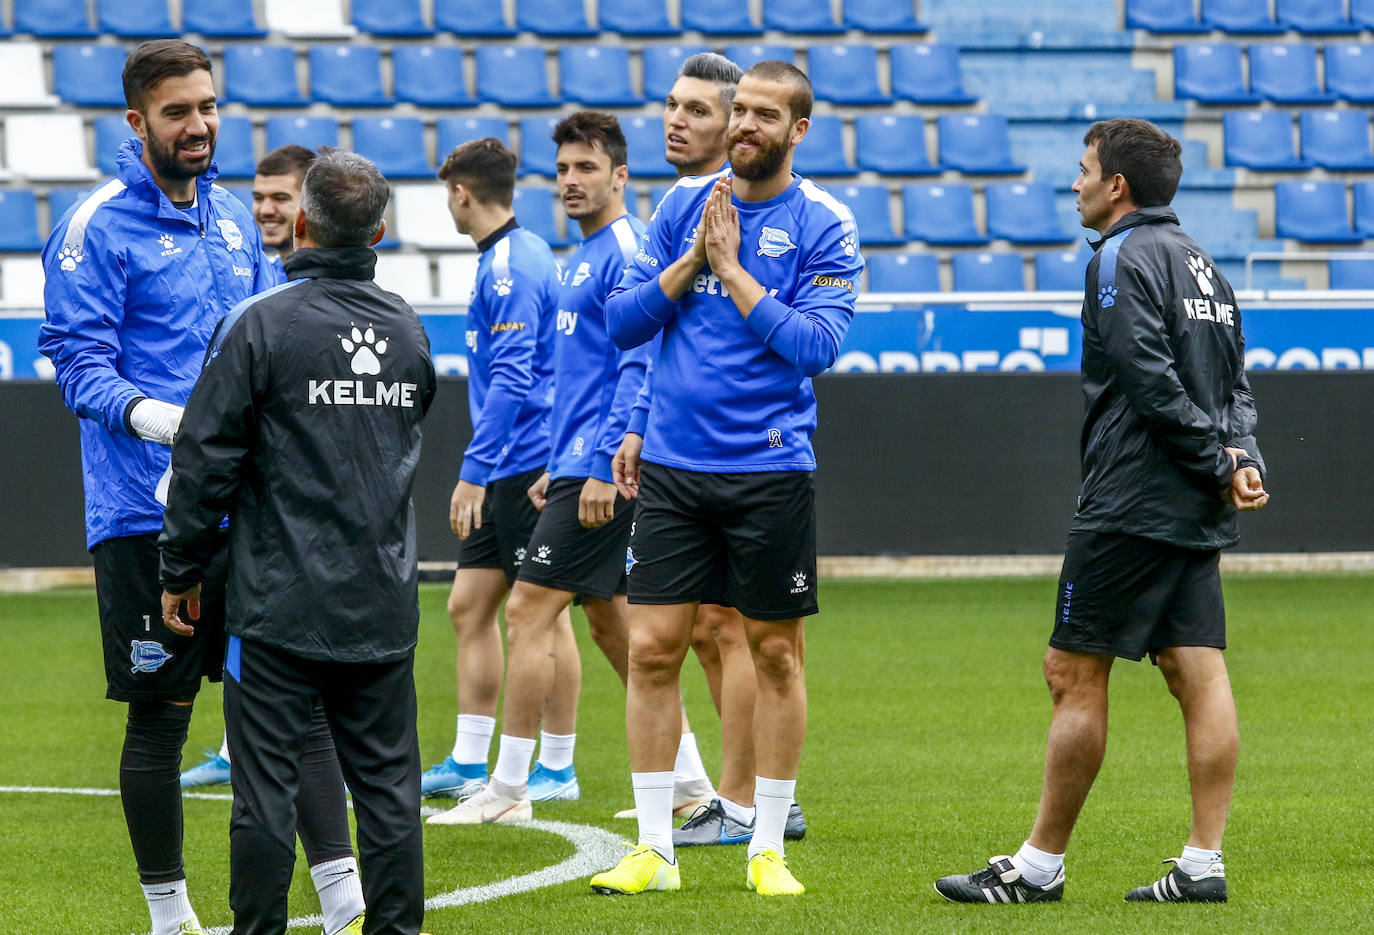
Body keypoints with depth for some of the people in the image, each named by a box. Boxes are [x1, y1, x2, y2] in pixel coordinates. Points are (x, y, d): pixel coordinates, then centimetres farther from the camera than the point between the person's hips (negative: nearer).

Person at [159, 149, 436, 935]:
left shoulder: (258, 324, -11)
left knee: (266, 790, 0)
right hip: (385, 606, 5)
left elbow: (206, 461, -9)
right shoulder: (409, 330, 8)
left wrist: (183, 574, 2)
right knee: (388, 785, 8)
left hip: (281, 605, -5)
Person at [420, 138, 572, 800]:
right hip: (505, 472, 10)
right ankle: (468, 763, 12)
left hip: (528, 466, -10)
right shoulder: (503, 259, 16)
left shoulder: (513, 267, -15)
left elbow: (511, 378, -22)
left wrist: (474, 471, -22)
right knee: (469, 607, 9)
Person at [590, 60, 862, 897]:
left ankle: (769, 849, 14)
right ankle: (655, 850, 7)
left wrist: (732, 269, -14)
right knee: (652, 648, -1)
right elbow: (622, 322, 4)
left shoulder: (823, 225, -4)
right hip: (673, 465, 3)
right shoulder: (685, 203, 7)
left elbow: (817, 344, -15)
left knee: (776, 653, 4)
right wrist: (691, 261, -9)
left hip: (771, 471, -3)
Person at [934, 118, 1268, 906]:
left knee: (1075, 674, -3)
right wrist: (1242, 460, 1)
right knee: (1199, 675, 3)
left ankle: (1041, 866, 1)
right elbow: (1236, 383, 15)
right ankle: (1204, 865, 0)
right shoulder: (1201, 263, 18)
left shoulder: (1123, 258, -10)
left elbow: (1150, 378, -18)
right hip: (1197, 515, 9)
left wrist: (1217, 463, -12)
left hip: (1131, 507, -9)